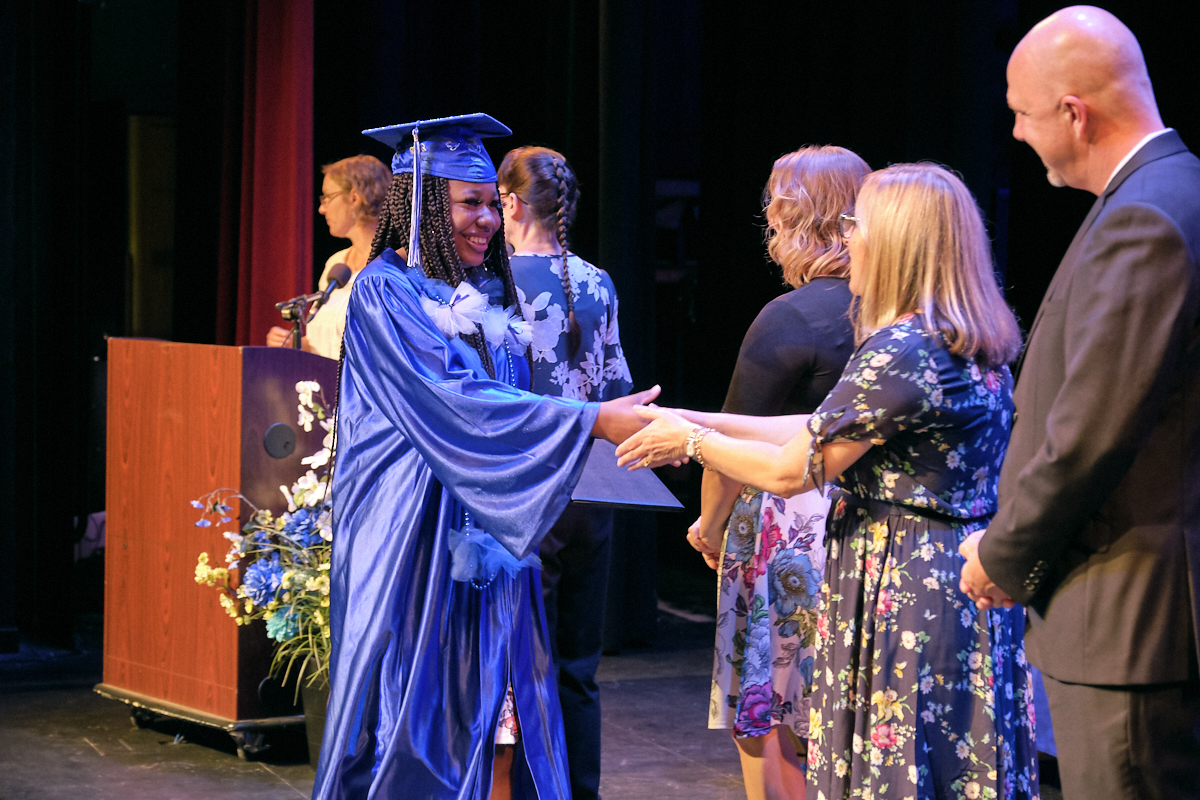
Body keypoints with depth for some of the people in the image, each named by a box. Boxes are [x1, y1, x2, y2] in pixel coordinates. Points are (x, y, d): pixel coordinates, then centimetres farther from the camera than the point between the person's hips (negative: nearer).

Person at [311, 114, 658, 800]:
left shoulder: (489, 296, 14)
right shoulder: (386, 292, -9)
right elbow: (454, 405, -21)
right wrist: (592, 421, -26)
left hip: (488, 534, 7)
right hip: (416, 534, -7)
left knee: (495, 706, 2)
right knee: (419, 708, -4)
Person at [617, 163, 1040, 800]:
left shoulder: (901, 351, -19)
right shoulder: (974, 349, 11)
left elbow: (791, 471, -13)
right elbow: (822, 431, 15)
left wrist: (690, 441, 3)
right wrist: (694, 421, 16)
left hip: (904, 595, -10)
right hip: (970, 583, 10)